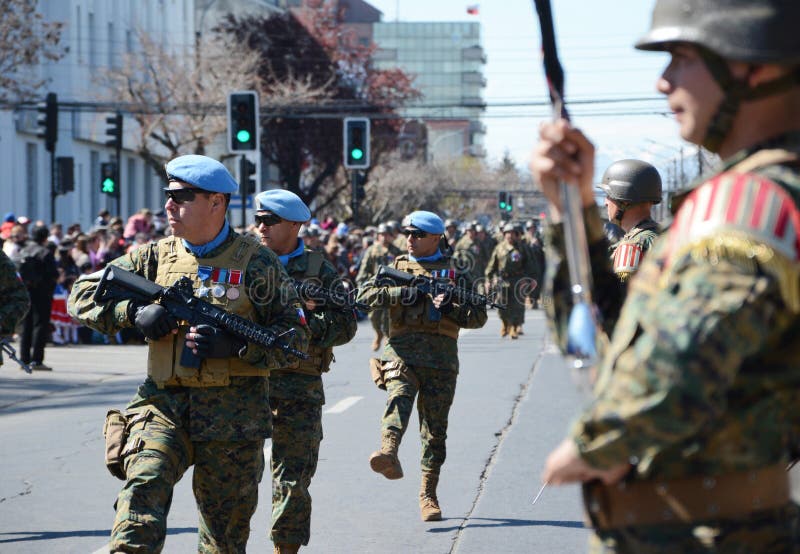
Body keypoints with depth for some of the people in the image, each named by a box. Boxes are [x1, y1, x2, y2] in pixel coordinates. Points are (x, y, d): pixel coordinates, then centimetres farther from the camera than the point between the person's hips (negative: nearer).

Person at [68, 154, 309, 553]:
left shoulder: (255, 263, -1)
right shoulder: (156, 256, 8)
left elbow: (296, 336, -1)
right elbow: (82, 295, 9)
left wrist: (234, 345, -16)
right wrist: (133, 313, -9)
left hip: (234, 412, -2)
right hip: (163, 403, 2)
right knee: (143, 489, -24)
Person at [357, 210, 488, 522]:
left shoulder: (454, 273, 14)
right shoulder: (396, 268, 18)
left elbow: (478, 316, 9)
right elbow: (365, 294, 4)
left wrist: (449, 308, -8)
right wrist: (399, 294, -9)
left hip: (441, 358, 1)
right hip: (402, 352, -1)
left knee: (435, 428, 2)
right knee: (398, 400, -30)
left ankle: (428, 495, 9)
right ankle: (389, 455, -53)